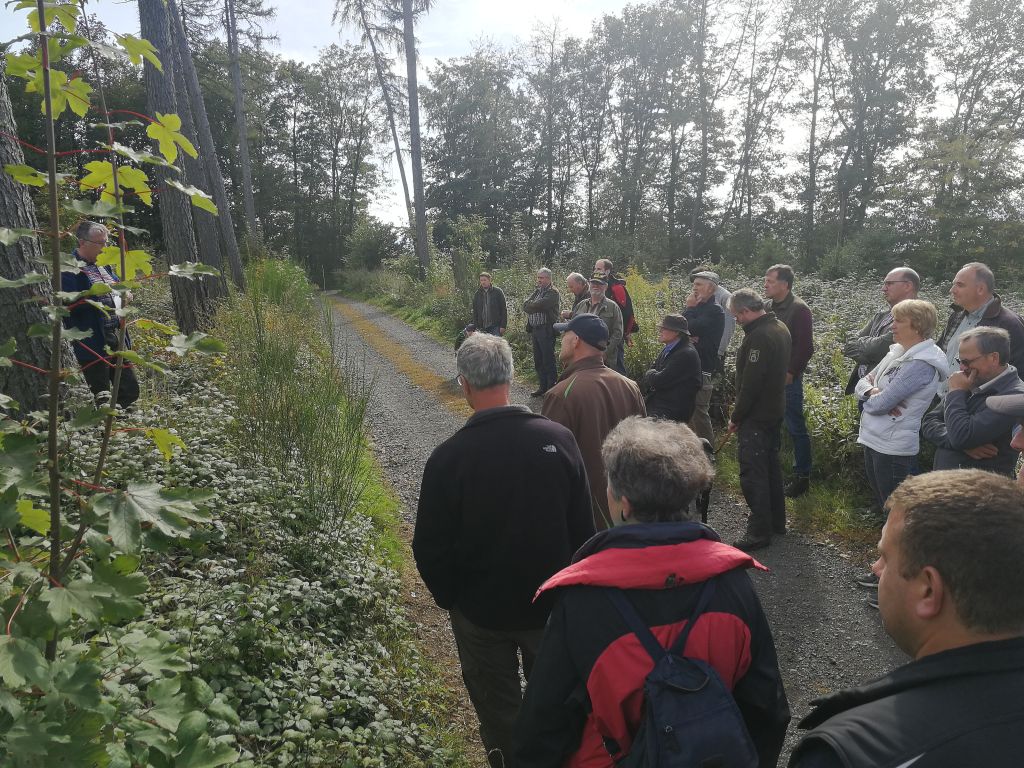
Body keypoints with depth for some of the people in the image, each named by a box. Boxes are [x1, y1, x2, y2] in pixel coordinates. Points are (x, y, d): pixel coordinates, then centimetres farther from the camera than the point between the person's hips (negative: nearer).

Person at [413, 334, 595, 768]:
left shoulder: (448, 458, -23)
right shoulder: (559, 439, -16)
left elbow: (430, 549, -13)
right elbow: (583, 528, -7)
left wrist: (449, 597, 5)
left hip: (481, 612, -2)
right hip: (552, 606, 2)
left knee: (498, 710, 21)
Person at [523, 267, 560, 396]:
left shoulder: (553, 293, -8)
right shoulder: (536, 292, 19)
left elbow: (540, 305, -21)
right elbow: (525, 306, 9)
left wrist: (530, 305, -4)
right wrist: (535, 307, -9)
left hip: (546, 331, -8)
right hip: (534, 330, 8)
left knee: (548, 361, -3)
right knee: (538, 361, 12)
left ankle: (552, 387, 5)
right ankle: (543, 386, 21)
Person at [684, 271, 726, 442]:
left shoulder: (715, 311, -9)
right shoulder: (698, 307, 16)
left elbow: (691, 328, -20)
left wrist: (689, 307, -4)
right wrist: (687, 336, -10)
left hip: (703, 368, -8)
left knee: (699, 411, -6)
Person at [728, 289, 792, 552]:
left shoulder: (760, 336, -23)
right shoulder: (780, 327, 9)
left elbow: (750, 383, -24)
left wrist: (736, 417, -14)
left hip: (757, 415, -10)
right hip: (776, 409, 10)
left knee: (752, 473, -3)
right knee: (770, 465, 20)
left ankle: (760, 531, 3)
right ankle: (776, 520, 32)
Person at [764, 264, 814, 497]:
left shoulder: (799, 309, -12)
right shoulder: (771, 307, 11)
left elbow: (806, 347, -15)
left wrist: (790, 373, -16)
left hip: (788, 378, -7)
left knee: (796, 427, 0)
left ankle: (802, 476, 11)